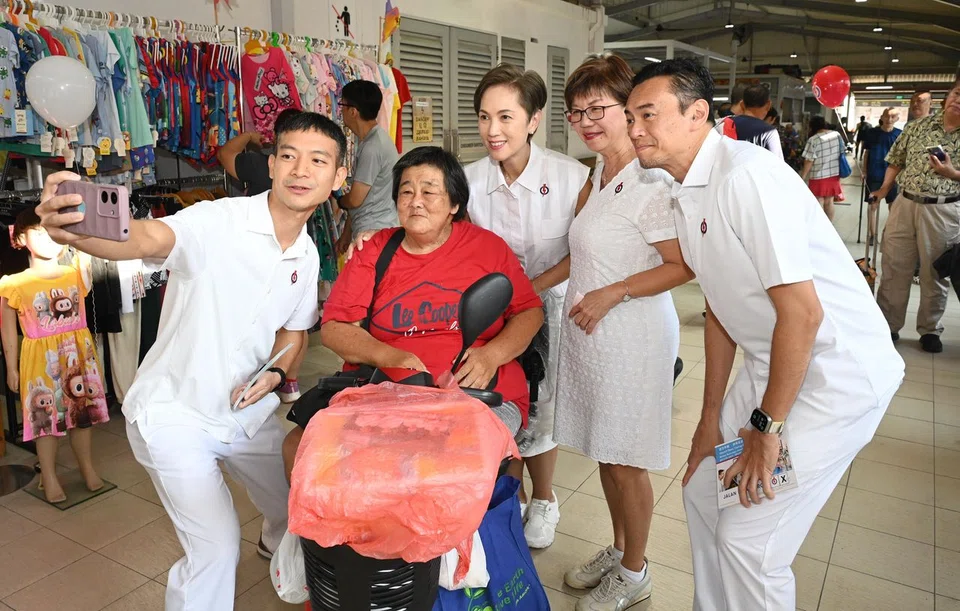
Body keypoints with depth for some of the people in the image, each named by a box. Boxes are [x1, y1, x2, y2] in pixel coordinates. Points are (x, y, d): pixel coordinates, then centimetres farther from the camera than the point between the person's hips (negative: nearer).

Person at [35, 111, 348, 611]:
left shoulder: (307, 256, -1)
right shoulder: (217, 222, -23)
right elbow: (147, 239, -43)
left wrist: (275, 373, -8)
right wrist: (74, 231, -63)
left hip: (247, 411, 6)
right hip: (174, 415, -6)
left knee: (300, 510, 22)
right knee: (217, 547, -9)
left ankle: (277, 549, 58)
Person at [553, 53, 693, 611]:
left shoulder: (651, 182, -17)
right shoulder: (600, 176, 11)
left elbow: (684, 265, -20)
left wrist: (612, 293, -21)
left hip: (633, 335, -8)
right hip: (589, 331, 8)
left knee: (624, 461, 5)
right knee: (605, 453, 18)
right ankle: (618, 550, 38)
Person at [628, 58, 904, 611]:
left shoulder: (747, 175, -23)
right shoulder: (687, 193, 5)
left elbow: (801, 312, -25)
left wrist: (767, 425, -15)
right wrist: (711, 415, 13)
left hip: (837, 373, -9)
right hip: (770, 363, 9)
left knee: (748, 538, -6)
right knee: (703, 492, 17)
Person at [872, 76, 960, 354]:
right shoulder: (918, 126, 5)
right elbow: (896, 160, 13)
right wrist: (885, 189, 5)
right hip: (905, 204, 2)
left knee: (934, 274, 8)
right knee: (893, 267, 6)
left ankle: (930, 330, 22)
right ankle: (888, 325, 19)